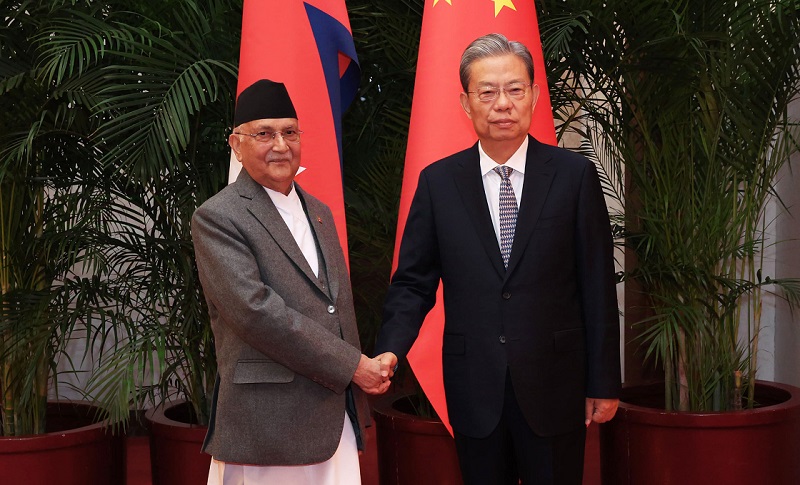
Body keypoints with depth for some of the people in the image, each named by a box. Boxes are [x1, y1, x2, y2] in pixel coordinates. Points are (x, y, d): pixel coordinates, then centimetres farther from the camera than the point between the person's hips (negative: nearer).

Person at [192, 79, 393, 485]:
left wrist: (367, 374, 11)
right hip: (267, 424, -6)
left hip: (337, 418, 7)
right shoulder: (217, 218, -7)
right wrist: (352, 365, -15)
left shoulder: (319, 212, 17)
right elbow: (255, 311, -18)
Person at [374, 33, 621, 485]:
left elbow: (598, 286, -1)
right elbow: (413, 283, 3)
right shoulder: (437, 182, 2)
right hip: (474, 391, 1)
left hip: (554, 387, -1)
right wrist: (388, 354, -14)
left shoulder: (575, 175, -2)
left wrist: (603, 383, 0)